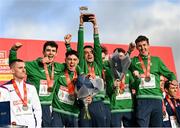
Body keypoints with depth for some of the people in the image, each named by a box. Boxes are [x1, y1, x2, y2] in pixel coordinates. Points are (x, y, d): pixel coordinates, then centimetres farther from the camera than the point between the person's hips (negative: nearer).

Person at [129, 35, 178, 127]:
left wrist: (174, 80, -3)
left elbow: (169, 73, 17)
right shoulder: (133, 61, 13)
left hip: (157, 98, 2)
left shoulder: (156, 60, 17)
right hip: (142, 98, -2)